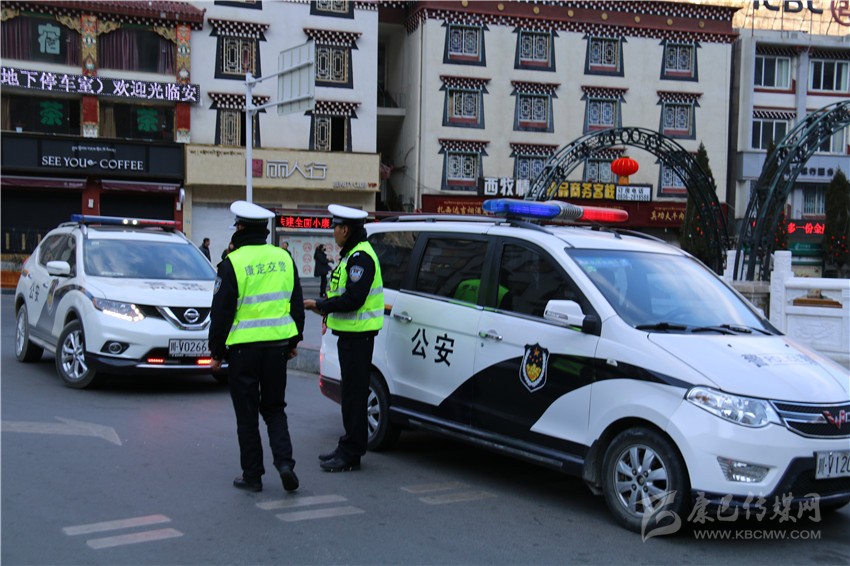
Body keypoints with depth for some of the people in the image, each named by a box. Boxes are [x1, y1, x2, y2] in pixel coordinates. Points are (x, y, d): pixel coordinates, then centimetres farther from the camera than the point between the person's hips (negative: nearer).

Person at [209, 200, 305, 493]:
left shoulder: (233, 263, -10)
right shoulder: (283, 258, 6)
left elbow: (221, 312, -8)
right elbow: (297, 303, 12)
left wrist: (217, 351, 1)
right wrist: (294, 341, 22)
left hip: (244, 347, -4)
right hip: (277, 344, 4)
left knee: (247, 414, 7)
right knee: (274, 408, 16)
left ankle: (252, 475, 13)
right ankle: (284, 461, -1)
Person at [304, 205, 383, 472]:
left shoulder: (360, 257, -17)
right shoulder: (352, 255, 17)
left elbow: (352, 299, -24)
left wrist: (320, 305, -15)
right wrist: (327, 309, 8)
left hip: (358, 336, -11)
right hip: (350, 333, 11)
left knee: (354, 393, -6)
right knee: (351, 392, 15)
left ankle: (350, 453, -1)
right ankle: (348, 448, 24)